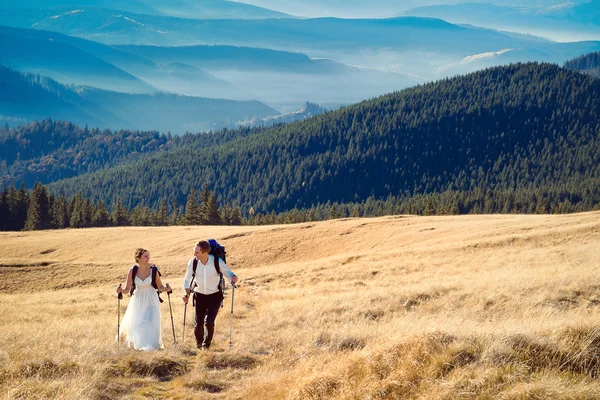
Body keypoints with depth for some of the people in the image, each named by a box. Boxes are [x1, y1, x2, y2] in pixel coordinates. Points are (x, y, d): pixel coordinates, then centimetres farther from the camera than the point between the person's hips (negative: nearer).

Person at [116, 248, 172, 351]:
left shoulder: (153, 270, -14)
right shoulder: (132, 271, -12)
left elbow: (160, 287, -6)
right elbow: (127, 289, -6)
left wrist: (166, 289, -26)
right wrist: (121, 290, -26)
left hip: (151, 300, -1)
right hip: (138, 300, 1)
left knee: (151, 322, -10)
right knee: (135, 324, 8)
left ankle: (151, 345, 10)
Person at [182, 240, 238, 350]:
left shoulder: (217, 262, -21)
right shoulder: (193, 262, -14)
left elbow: (227, 272, -6)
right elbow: (187, 279, 0)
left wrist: (232, 277, -29)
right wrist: (187, 293, -11)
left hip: (214, 296, -2)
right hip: (199, 295, 2)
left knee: (209, 322, -14)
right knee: (198, 323, 3)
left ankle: (206, 345, 11)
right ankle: (198, 345, 30)